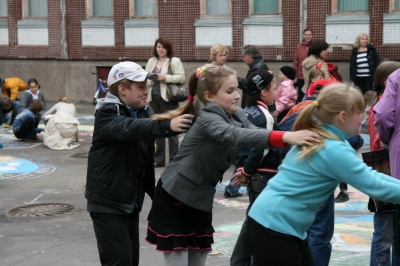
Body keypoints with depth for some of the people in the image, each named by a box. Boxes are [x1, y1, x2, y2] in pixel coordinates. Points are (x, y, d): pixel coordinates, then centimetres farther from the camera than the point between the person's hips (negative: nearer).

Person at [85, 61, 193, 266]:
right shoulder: (107, 114, -18)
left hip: (131, 201, 8)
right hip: (107, 201, -8)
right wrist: (166, 125, -48)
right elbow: (129, 128, -36)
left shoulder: (144, 112, 9)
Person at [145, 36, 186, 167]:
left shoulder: (175, 61, -2)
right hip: (154, 98, 6)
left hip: (168, 99, -6)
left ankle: (174, 159, 5)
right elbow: (145, 79, 12)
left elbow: (182, 77, -11)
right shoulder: (151, 61, 14)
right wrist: (151, 80, -10)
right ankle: (158, 159, 18)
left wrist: (165, 77, -17)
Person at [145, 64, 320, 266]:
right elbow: (235, 135, -41)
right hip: (175, 199, -7)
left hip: (200, 200, 7)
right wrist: (285, 137, -53)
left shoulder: (237, 116, 1)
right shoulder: (207, 119, -24)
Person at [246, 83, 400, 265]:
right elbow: (374, 186, -16)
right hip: (274, 228, -10)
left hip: (282, 225, 10)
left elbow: (366, 174, 15)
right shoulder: (335, 150, -20)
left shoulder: (317, 138, 9)